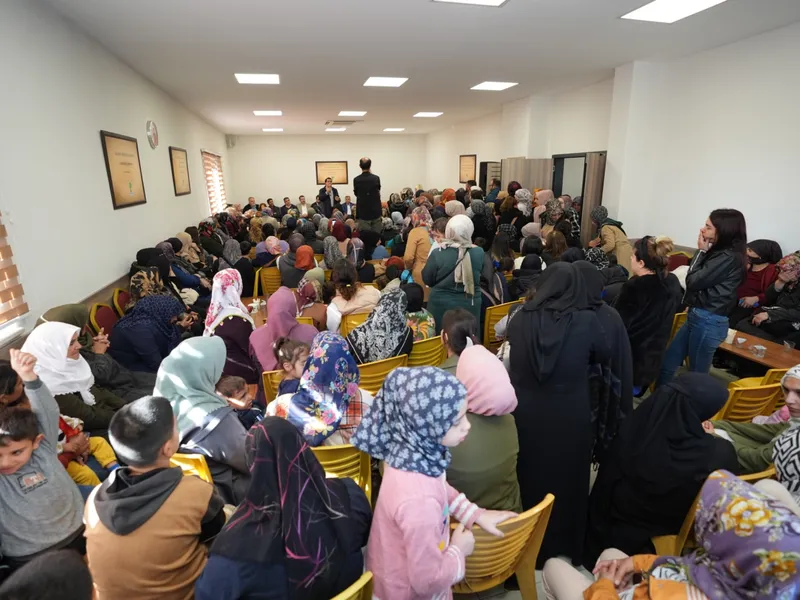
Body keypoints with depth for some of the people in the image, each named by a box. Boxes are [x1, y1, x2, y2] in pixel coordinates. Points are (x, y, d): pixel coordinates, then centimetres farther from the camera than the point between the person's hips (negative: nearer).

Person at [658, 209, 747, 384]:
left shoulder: (729, 257, -17)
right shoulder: (719, 253, 12)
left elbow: (694, 281, -13)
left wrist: (701, 251, -5)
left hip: (708, 321, -9)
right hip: (697, 316, 9)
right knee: (667, 365, 13)